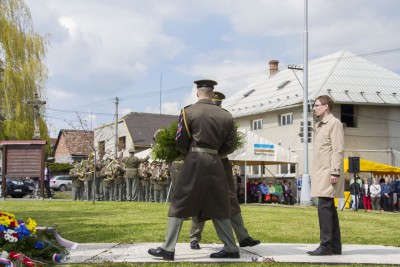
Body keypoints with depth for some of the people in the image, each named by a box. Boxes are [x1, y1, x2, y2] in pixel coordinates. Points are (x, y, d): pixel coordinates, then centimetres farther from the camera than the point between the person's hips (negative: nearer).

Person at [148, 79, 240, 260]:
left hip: (195, 162, -4)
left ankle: (168, 249, -2)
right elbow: (230, 145, 7)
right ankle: (231, 249, 13)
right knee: (217, 207, 13)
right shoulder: (225, 115, 8)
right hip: (215, 163, 4)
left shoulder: (189, 112, -1)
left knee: (179, 205, 1)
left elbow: (180, 143, -1)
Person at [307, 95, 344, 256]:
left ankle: (326, 245, -12)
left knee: (324, 207, -13)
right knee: (329, 209, 8)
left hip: (328, 174, -9)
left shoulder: (334, 123, -6)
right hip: (320, 173, 9)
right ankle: (335, 246, 12)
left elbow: (338, 150, -13)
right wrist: (315, 174, 17)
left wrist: (335, 172, -20)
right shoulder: (319, 126, 21)